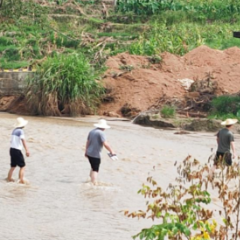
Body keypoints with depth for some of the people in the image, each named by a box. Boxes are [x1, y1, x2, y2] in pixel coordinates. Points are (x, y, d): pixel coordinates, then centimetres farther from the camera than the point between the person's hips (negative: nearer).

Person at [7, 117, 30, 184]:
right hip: (17, 150, -8)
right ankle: (21, 179, -9)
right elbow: (23, 140, -21)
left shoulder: (14, 130, 12)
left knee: (13, 166, 20)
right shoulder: (20, 131, -12)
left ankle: (9, 178, 24)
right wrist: (27, 150, -26)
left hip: (12, 149, 8)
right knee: (22, 166, -2)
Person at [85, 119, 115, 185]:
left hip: (89, 153, 8)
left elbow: (88, 142, 18)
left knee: (93, 168, 21)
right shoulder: (100, 133, -15)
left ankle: (92, 181, 28)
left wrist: (86, 151, 28)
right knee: (95, 170, -3)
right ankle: (95, 183, -5)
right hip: (95, 155, -8)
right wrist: (111, 151, -15)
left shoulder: (92, 131, 10)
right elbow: (105, 144, -22)